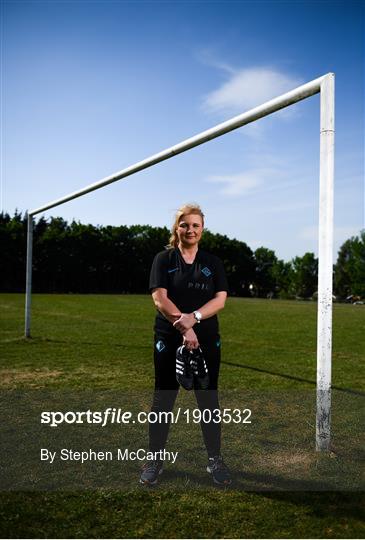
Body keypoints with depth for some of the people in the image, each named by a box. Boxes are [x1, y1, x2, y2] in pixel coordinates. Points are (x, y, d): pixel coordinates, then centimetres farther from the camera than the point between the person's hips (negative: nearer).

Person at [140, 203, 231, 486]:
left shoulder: (213, 262, 8)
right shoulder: (164, 259, 2)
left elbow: (220, 299, -2)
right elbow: (160, 298, -9)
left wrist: (193, 317, -19)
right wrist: (184, 328, -18)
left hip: (207, 341, 2)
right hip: (169, 340, -2)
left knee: (209, 399, 9)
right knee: (163, 399, 7)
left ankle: (215, 459, 24)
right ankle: (155, 459, 22)